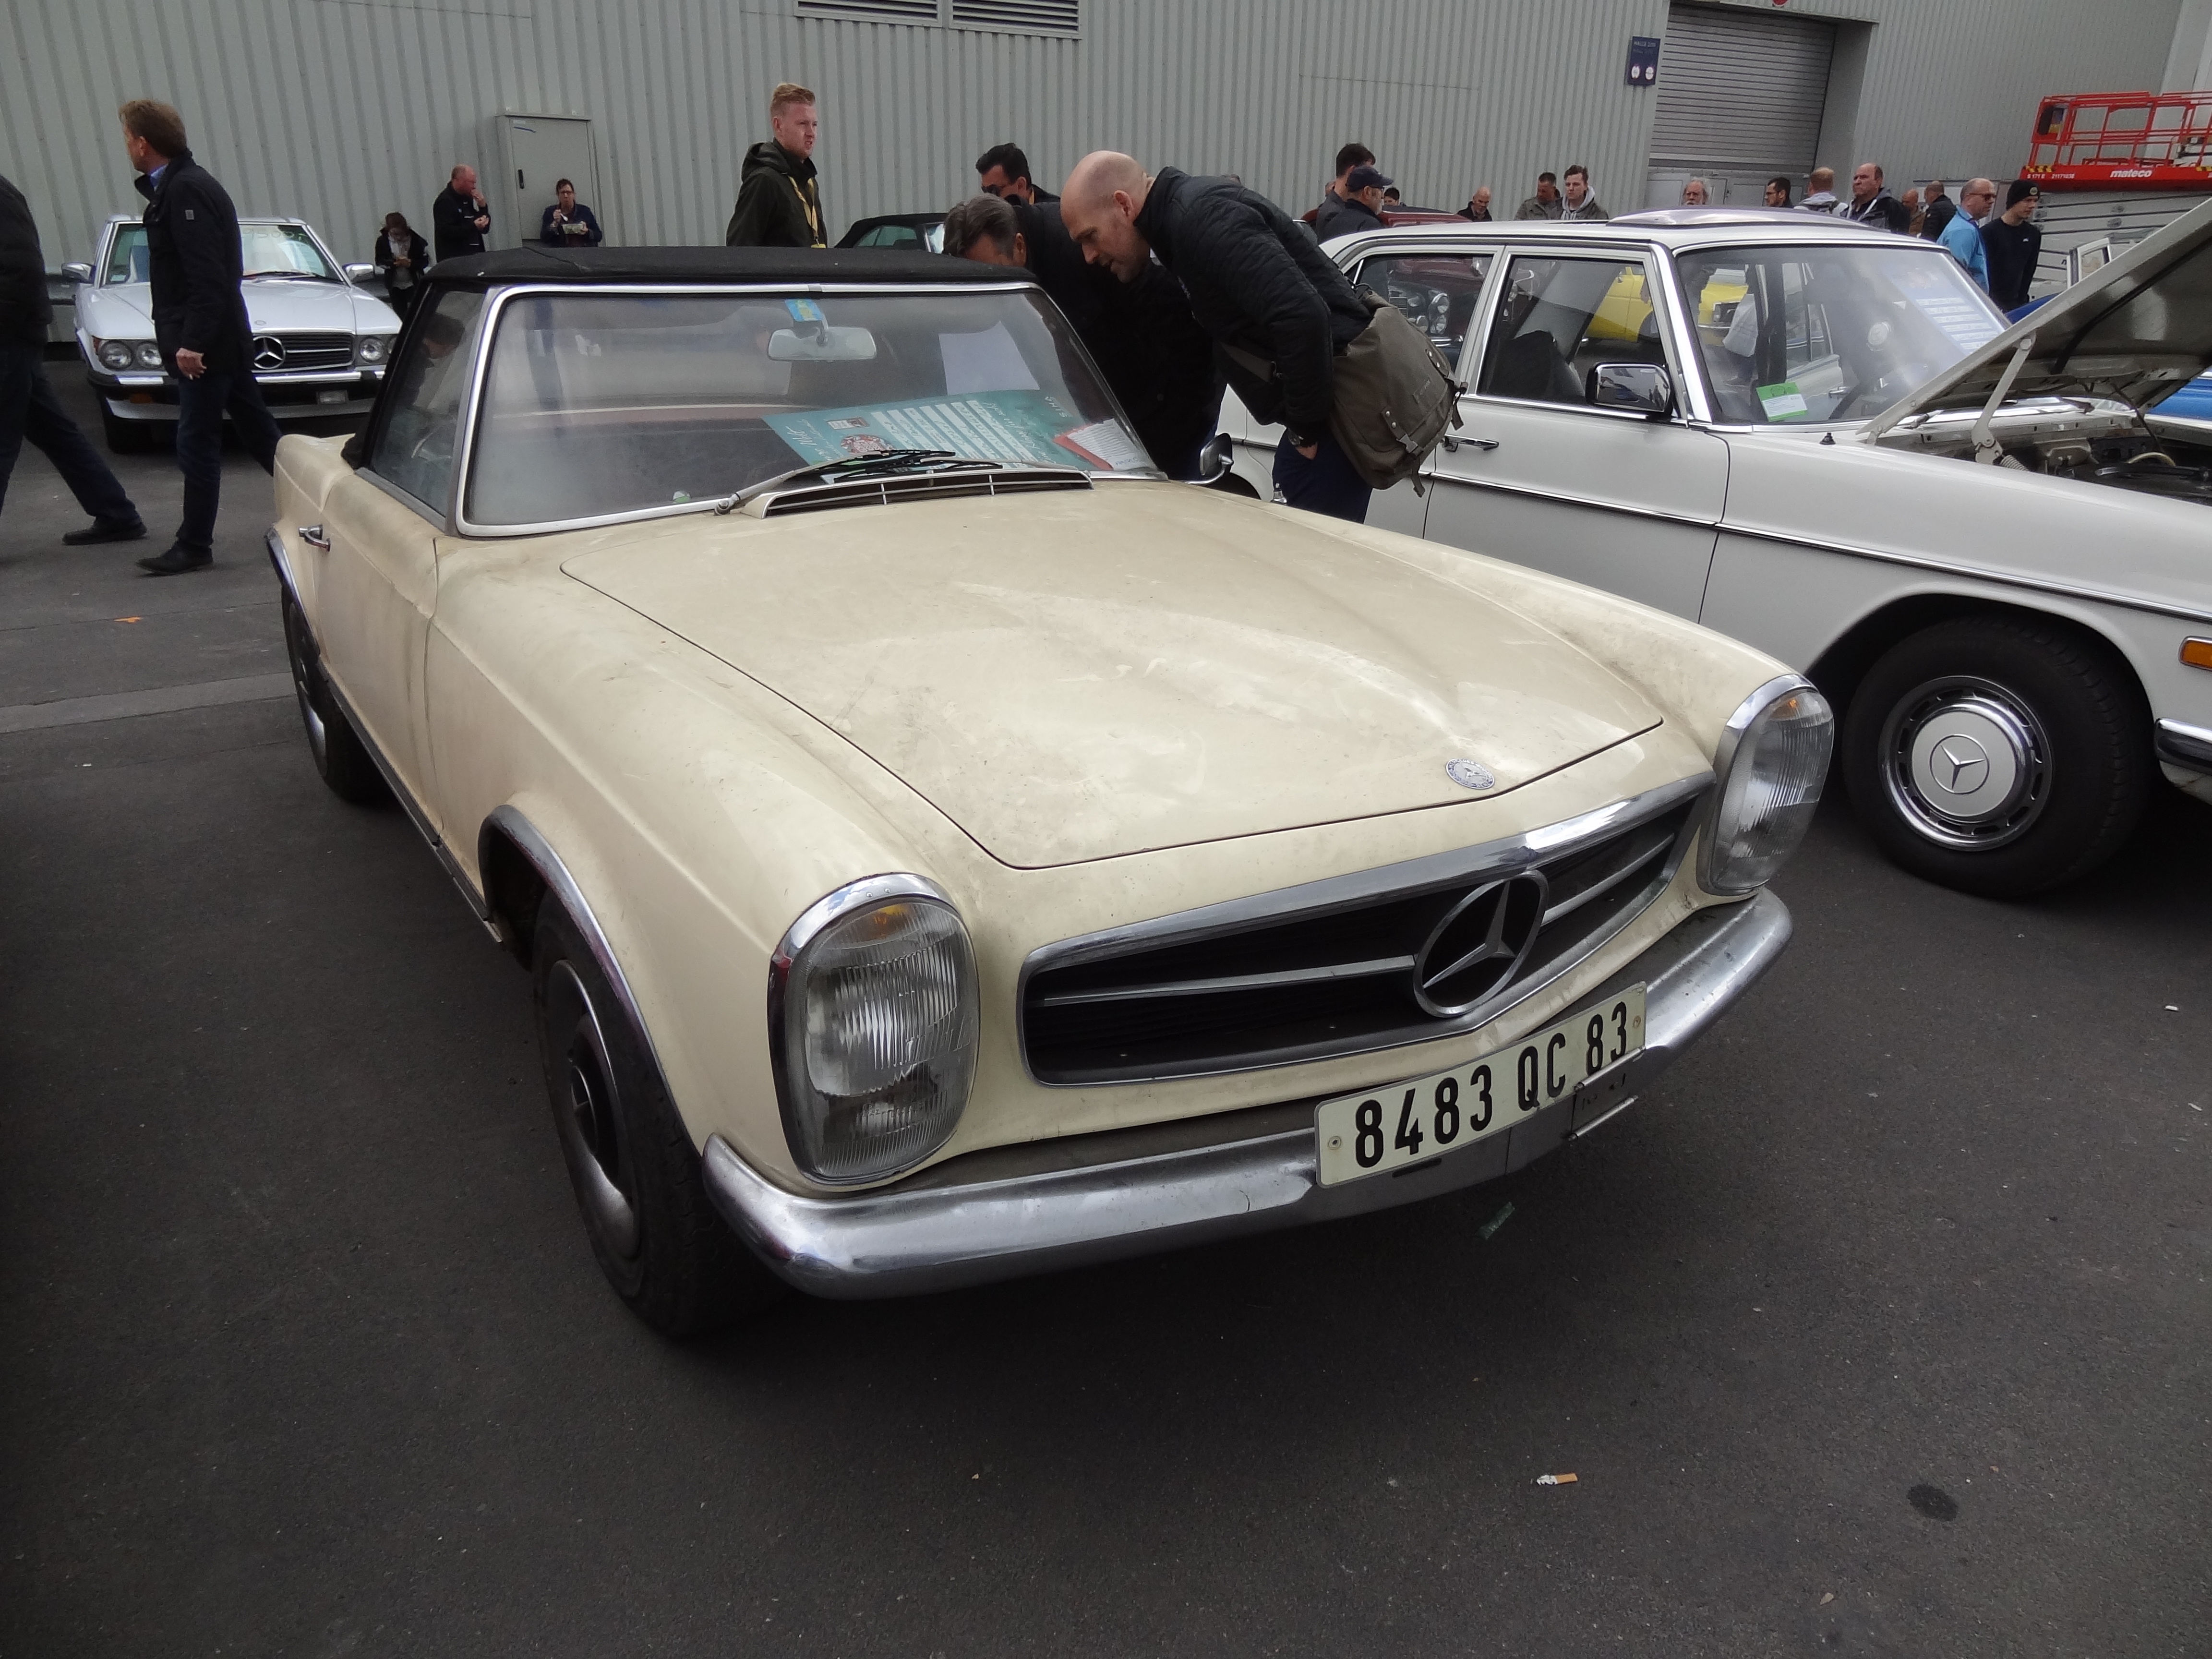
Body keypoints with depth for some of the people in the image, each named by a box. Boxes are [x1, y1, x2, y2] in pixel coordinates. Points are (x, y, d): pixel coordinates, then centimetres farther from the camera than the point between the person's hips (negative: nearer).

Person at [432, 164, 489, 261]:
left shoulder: (467, 199, 17)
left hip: (474, 256, 8)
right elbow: (446, 232, -19)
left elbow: (485, 229, 17)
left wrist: (482, 206, 2)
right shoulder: (445, 202, -7)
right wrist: (473, 226, -24)